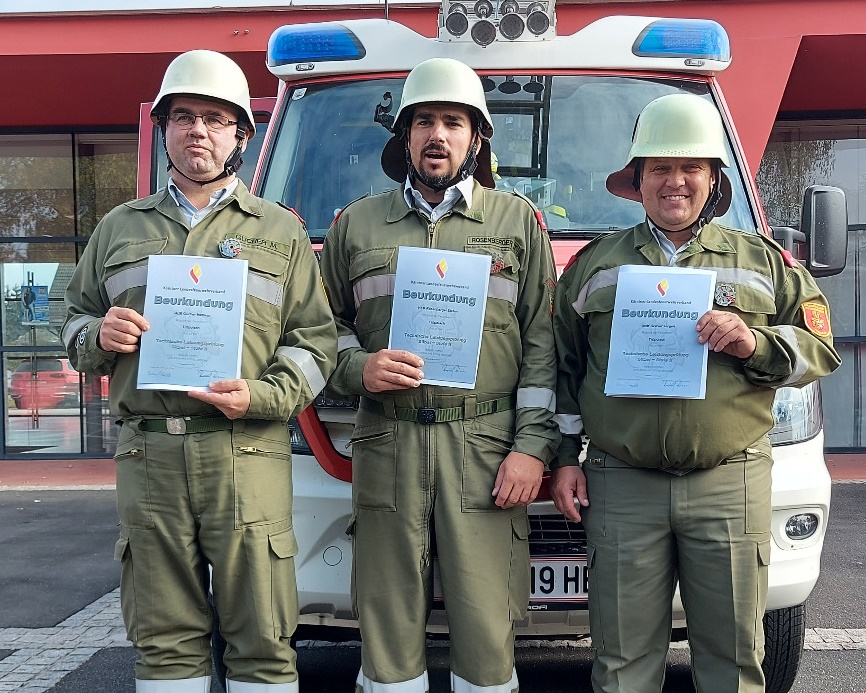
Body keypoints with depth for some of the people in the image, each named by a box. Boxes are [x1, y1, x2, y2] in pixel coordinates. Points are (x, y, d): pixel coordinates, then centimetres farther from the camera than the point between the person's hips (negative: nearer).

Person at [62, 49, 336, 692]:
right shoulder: (120, 227, 18)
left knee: (262, 637, 0)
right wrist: (99, 336, 0)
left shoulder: (281, 231, 11)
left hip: (246, 453, -2)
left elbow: (314, 342, 5)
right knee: (164, 637, 9)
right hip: (147, 452, 3)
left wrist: (262, 395, -12)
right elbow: (77, 320, 23)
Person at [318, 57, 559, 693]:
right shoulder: (357, 224, 15)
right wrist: (357, 368, -4)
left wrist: (532, 446, -3)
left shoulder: (518, 221, 10)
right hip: (387, 448, 2)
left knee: (487, 627, -1)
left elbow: (542, 343, 5)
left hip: (486, 449, -1)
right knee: (388, 622, 5)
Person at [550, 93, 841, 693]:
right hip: (620, 486, 0)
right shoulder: (593, 264, 12)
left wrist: (756, 343, -10)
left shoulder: (765, 261, 12)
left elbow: (819, 350, 10)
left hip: (731, 485, 0)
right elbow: (563, 366, 14)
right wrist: (564, 457, 8)